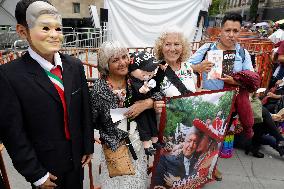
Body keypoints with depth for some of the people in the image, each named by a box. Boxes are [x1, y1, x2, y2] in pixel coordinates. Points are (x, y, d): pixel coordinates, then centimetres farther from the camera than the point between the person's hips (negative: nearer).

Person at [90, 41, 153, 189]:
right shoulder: (99, 88, -17)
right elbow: (92, 121, -7)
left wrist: (146, 103, -21)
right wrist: (109, 139, -6)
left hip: (138, 144, 3)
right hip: (114, 147, -3)